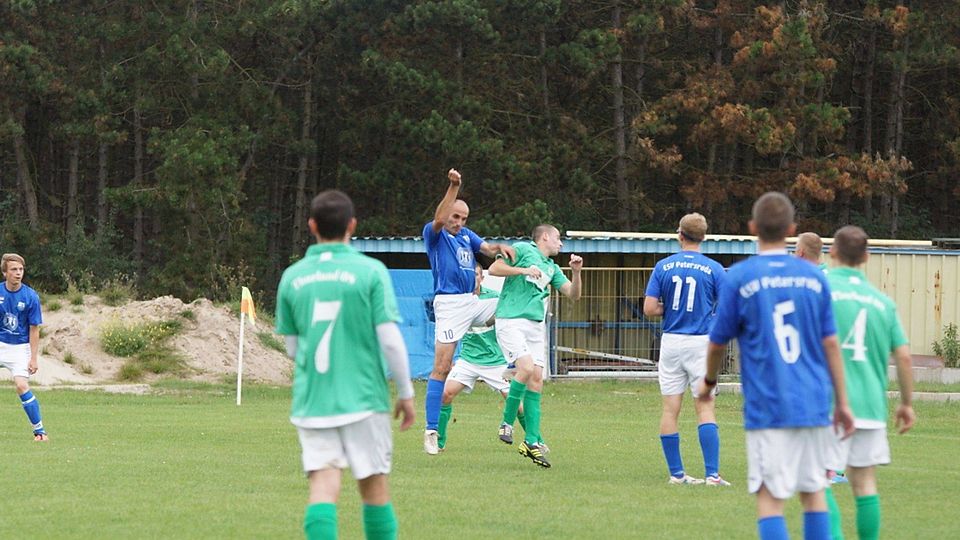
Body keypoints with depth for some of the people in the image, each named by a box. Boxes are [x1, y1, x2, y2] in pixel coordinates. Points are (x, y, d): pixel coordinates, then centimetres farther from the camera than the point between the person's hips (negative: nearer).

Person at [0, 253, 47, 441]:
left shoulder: (30, 296, -12)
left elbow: (34, 330, -8)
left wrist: (34, 359, -10)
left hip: (20, 347, -3)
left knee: (21, 385, -17)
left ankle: (39, 430, -9)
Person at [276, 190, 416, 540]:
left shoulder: (292, 277, 4)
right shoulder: (370, 272, -6)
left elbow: (292, 348, 11)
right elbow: (390, 338, -8)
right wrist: (406, 393, 3)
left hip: (311, 402, 2)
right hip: (363, 399, -2)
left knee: (323, 486, -4)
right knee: (374, 486, 9)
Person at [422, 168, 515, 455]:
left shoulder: (467, 236, 17)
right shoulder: (434, 234, -1)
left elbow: (487, 248, 3)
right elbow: (439, 220, -22)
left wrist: (500, 247, -21)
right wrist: (453, 187, -31)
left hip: (472, 302, 7)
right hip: (449, 304, -7)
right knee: (441, 368, -10)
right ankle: (431, 431, -10)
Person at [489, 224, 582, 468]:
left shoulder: (552, 268, 22)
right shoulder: (522, 250, 3)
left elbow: (573, 294, 19)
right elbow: (494, 269, -5)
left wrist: (576, 272, 3)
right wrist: (523, 270, -12)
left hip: (536, 326, 7)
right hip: (511, 320, -7)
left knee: (537, 378, -2)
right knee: (526, 367, -24)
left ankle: (532, 441, 0)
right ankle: (507, 423, -7)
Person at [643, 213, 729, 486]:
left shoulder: (663, 266, 1)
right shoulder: (714, 269, -3)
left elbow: (649, 308, -3)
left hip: (671, 341, 2)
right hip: (702, 341, -2)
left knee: (670, 409, 7)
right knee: (705, 407, -2)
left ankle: (676, 473, 10)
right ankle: (712, 473, -9)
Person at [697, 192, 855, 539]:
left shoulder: (739, 277, -4)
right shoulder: (814, 277, 5)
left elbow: (718, 342, 4)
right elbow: (831, 344, 5)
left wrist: (708, 382, 23)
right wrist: (842, 403, 11)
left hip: (768, 407, -3)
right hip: (814, 406, 3)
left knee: (770, 496, -3)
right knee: (813, 492, 12)